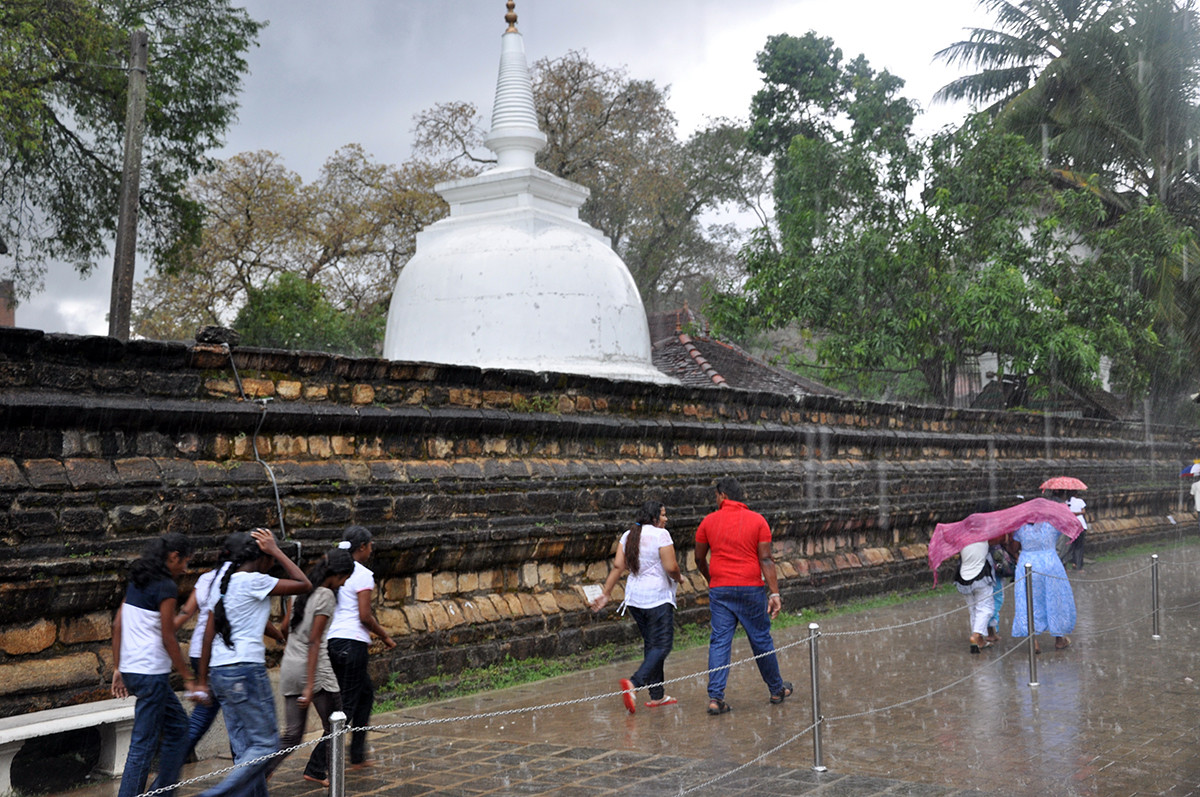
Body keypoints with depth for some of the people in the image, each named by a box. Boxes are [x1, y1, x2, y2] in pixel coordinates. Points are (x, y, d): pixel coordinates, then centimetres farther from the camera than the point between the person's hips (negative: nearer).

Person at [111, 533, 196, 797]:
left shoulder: (137, 581, 12)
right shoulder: (166, 586, -13)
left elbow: (118, 625, 13)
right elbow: (168, 638, -13)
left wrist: (117, 668, 17)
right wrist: (189, 678, -8)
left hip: (131, 668, 9)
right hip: (151, 672, -9)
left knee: (177, 723, 20)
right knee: (144, 744, -3)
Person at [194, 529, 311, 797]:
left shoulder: (226, 580, 14)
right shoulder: (254, 581, -11)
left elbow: (209, 633, 15)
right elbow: (304, 585, -10)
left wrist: (203, 680, 18)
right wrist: (276, 551, -4)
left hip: (220, 672, 9)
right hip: (246, 671, -9)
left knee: (243, 748, 10)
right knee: (266, 744, -2)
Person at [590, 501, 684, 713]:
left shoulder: (628, 535, 9)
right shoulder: (661, 534, -11)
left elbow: (618, 566, 4)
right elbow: (671, 567, -15)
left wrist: (605, 594, 6)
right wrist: (678, 578, 6)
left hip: (634, 598, 8)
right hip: (657, 598, -8)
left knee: (651, 644, 15)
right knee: (662, 645, -4)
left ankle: (657, 695, 17)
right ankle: (634, 683, -23)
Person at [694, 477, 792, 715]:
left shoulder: (709, 521, 2)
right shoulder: (757, 520, -1)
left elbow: (699, 559, 10)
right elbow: (766, 559, -7)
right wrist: (775, 593, -8)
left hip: (719, 590, 1)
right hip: (751, 589, 0)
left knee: (719, 642, 3)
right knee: (761, 640, 12)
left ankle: (715, 697, -5)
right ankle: (777, 690, 27)